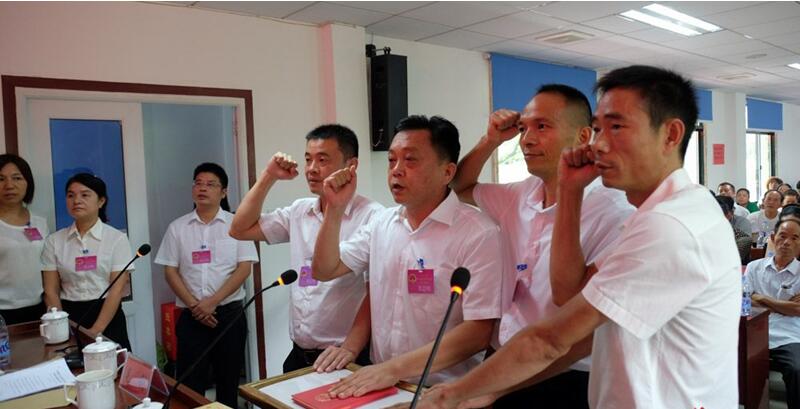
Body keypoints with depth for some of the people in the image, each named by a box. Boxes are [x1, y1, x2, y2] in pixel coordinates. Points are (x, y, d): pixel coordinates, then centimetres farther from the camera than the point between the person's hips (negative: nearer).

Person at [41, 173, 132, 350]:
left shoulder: (117, 238, -4)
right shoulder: (54, 241, 4)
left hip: (107, 318, -2)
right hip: (69, 316, 2)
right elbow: (51, 291, 2)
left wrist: (95, 331, -15)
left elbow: (117, 289, -9)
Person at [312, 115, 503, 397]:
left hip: (443, 392, -4)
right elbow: (325, 270, 11)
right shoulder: (381, 222, 6)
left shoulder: (478, 234, -13)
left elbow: (478, 331, -16)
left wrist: (395, 368, -20)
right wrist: (335, 210, -3)